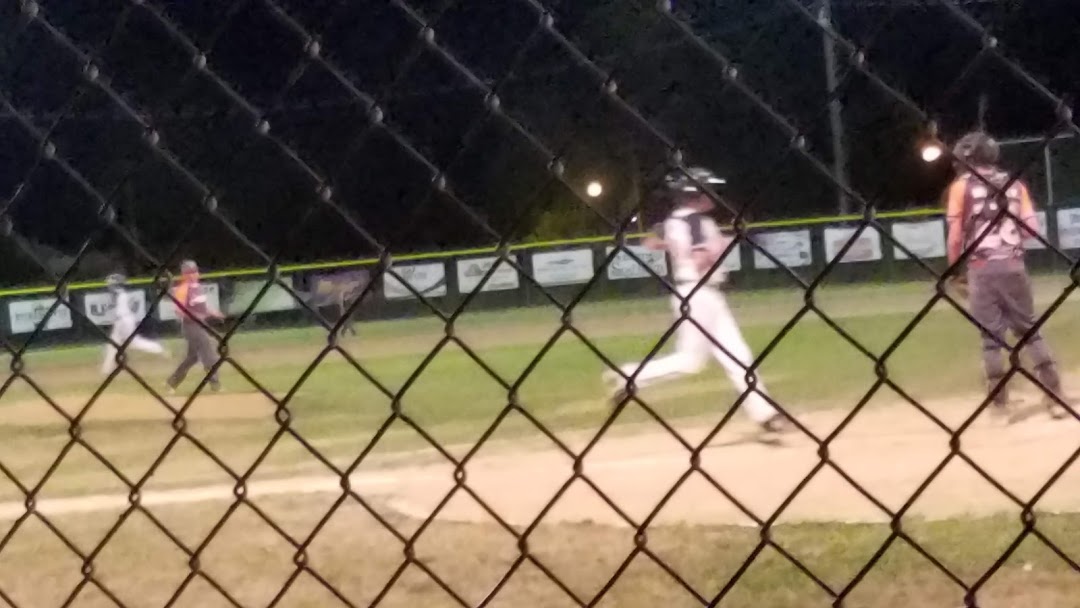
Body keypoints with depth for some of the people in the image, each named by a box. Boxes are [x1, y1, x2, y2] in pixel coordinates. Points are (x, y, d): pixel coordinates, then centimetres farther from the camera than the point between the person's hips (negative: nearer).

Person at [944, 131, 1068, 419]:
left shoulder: (961, 186, 1)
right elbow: (1031, 227, 2)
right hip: (1014, 265, 3)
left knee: (991, 336, 3)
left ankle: (1000, 403, 3)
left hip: (981, 267, -3)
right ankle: (1054, 396, 6)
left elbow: (956, 237, -4)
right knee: (1029, 330, 10)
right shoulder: (1015, 184, 11)